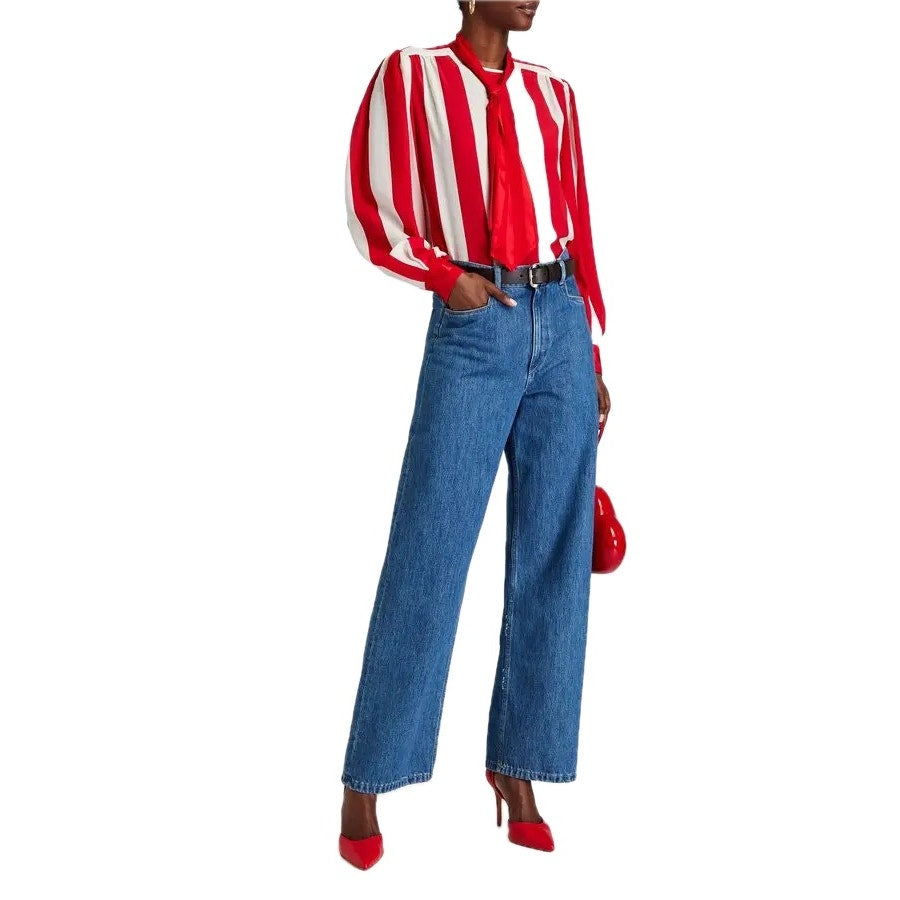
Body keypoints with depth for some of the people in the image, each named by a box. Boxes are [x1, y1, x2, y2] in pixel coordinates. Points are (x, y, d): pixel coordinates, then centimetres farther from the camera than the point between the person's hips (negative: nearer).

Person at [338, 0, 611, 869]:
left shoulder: (550, 90, 15)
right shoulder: (409, 74, 4)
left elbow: (578, 228, 14)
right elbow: (371, 208, 0)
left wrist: (592, 358, 11)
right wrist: (446, 276, -13)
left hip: (560, 327, 5)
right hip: (472, 331, -4)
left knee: (551, 557, 3)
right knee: (428, 554, -5)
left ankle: (516, 762, 14)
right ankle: (365, 781, 5)